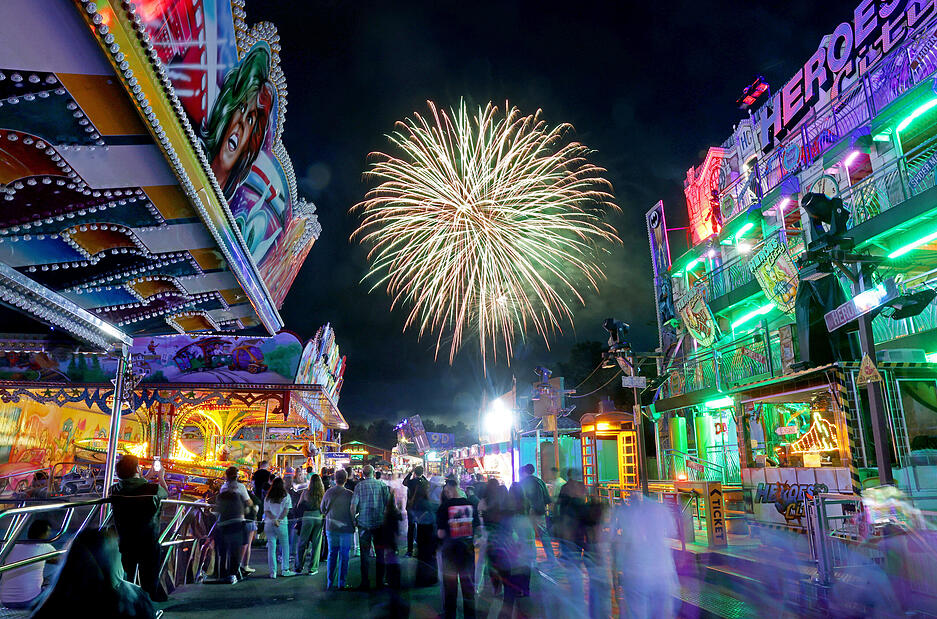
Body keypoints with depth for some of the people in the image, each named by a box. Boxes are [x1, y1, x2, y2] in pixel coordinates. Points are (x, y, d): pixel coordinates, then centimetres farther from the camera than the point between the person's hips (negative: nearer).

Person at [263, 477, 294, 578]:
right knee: (285, 547, 9)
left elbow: (266, 511, 0)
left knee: (271, 548, 5)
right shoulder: (286, 496, 1)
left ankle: (273, 571, 4)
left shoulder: (268, 497, 7)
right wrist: (279, 520, -5)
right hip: (282, 524, -2)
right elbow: (286, 510, -7)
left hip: (269, 524, 2)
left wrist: (274, 520, -9)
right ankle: (285, 569, 10)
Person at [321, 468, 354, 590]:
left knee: (331, 554, 14)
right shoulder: (349, 494, -12)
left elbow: (322, 509, 8)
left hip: (331, 528, 3)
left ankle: (329, 582, 16)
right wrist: (353, 525, 11)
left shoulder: (328, 492, -4)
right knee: (344, 556, 6)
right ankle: (341, 583, 8)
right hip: (345, 528, -3)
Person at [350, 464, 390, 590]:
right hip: (380, 523, 1)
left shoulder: (359, 486, -5)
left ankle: (365, 583, 9)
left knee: (365, 554, 7)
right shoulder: (382, 485, 0)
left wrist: (353, 519, 2)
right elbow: (389, 504, 1)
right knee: (380, 553, 11)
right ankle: (380, 581, 16)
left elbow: (353, 505, -9)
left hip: (364, 523, -1)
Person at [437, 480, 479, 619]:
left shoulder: (444, 506, -14)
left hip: (450, 549, -3)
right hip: (468, 548, 3)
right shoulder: (470, 505, -4)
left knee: (450, 585, 12)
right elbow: (477, 528, 2)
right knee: (468, 583, 16)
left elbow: (441, 534, -15)